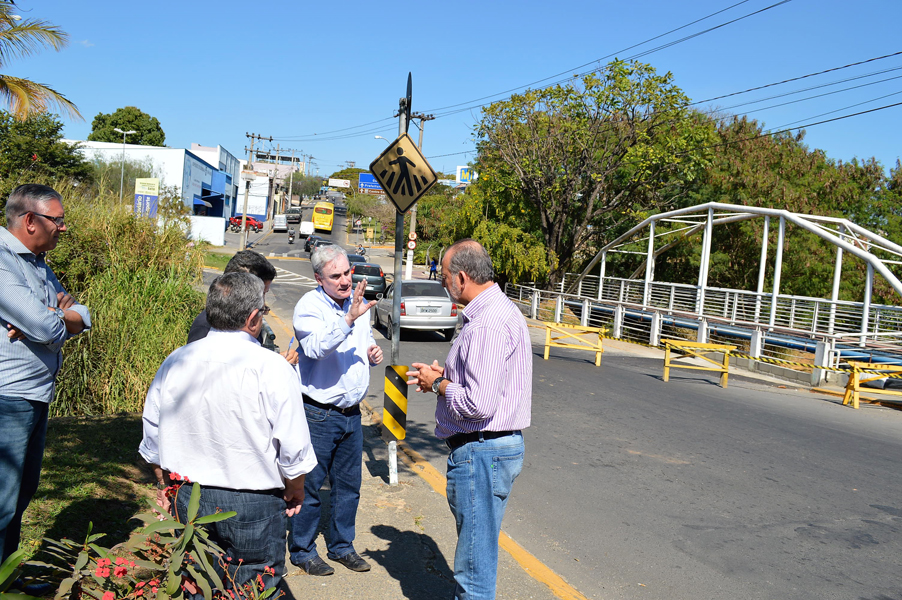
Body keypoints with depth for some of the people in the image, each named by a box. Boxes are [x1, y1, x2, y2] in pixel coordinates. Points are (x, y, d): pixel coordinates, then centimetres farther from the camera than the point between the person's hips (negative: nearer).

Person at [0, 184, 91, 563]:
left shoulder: (38, 264, 15)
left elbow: (82, 319, 9)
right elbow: (48, 329, -24)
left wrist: (50, 318, -12)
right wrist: (59, 318, -1)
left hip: (36, 397, 10)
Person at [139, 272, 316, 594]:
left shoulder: (174, 362, 0)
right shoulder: (271, 368, -15)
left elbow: (152, 439, 10)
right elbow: (294, 448, -13)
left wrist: (164, 484, 24)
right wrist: (295, 490, 6)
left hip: (187, 500, 5)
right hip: (253, 507, -5)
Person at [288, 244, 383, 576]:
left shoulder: (358, 301, 9)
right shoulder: (309, 305, -12)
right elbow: (316, 347, -30)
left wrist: (373, 353, 1)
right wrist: (349, 319, -40)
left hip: (352, 412, 6)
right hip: (318, 414, -6)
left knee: (348, 486, 16)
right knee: (309, 486, 5)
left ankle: (341, 546, 32)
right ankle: (302, 550, 22)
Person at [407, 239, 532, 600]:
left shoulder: (489, 323, -23)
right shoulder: (496, 311, 12)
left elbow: (478, 404, -29)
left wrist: (439, 385, -12)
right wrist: (443, 375, 11)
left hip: (481, 452, -11)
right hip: (496, 445, 11)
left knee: (475, 564, 2)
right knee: (476, 550, 24)